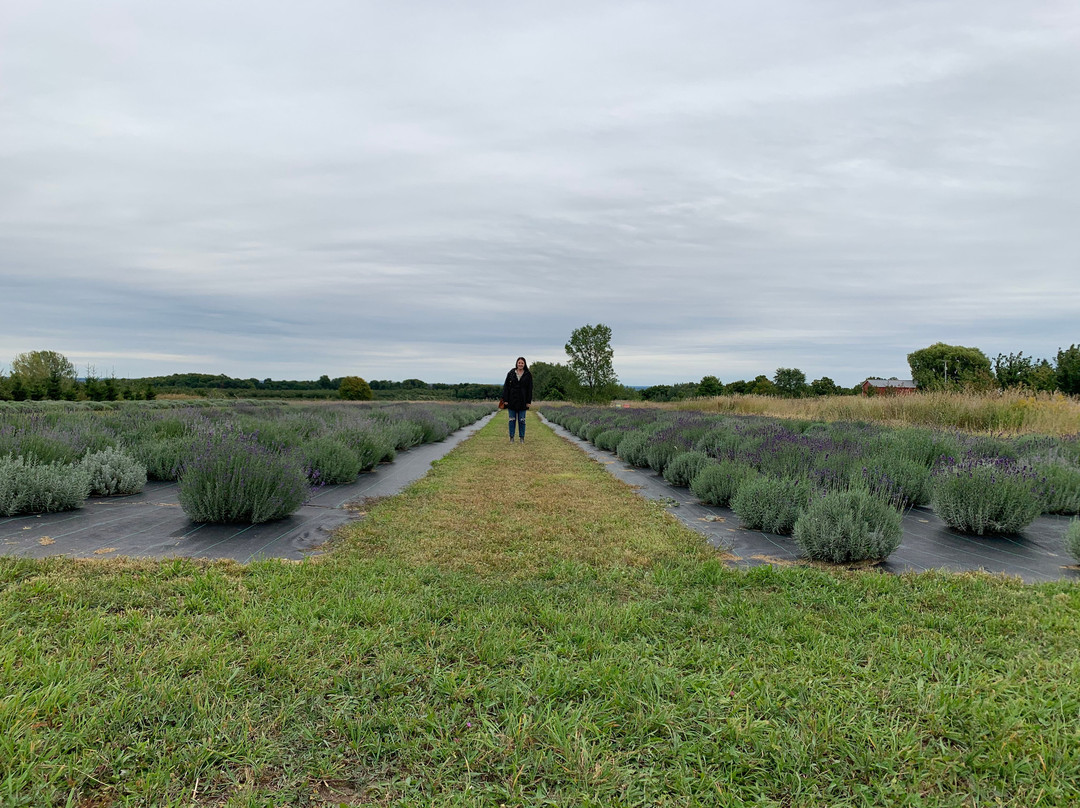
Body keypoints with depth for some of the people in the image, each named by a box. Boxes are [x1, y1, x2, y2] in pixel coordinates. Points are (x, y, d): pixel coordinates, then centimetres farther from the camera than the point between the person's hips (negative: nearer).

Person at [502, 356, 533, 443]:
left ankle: (522, 437, 12)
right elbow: (506, 387, 1)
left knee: (522, 420, 4)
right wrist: (505, 400, -4)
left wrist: (528, 401, -4)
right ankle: (511, 437, 11)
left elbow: (530, 389, 2)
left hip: (522, 401, 0)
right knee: (512, 420, 5)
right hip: (512, 400, 0)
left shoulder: (528, 375, 2)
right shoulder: (511, 373, 2)